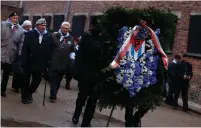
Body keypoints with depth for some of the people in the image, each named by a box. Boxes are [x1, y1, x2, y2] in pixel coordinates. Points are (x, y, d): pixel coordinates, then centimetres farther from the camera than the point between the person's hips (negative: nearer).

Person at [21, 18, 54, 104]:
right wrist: (23, 61, -13)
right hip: (29, 62, -2)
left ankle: (29, 93, 38)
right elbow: (24, 49, -7)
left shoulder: (48, 36, -1)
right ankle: (24, 96, 28)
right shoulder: (30, 34, -4)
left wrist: (48, 62, -7)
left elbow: (50, 50, -1)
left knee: (37, 80, 13)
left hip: (40, 63, 2)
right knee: (26, 80, 10)